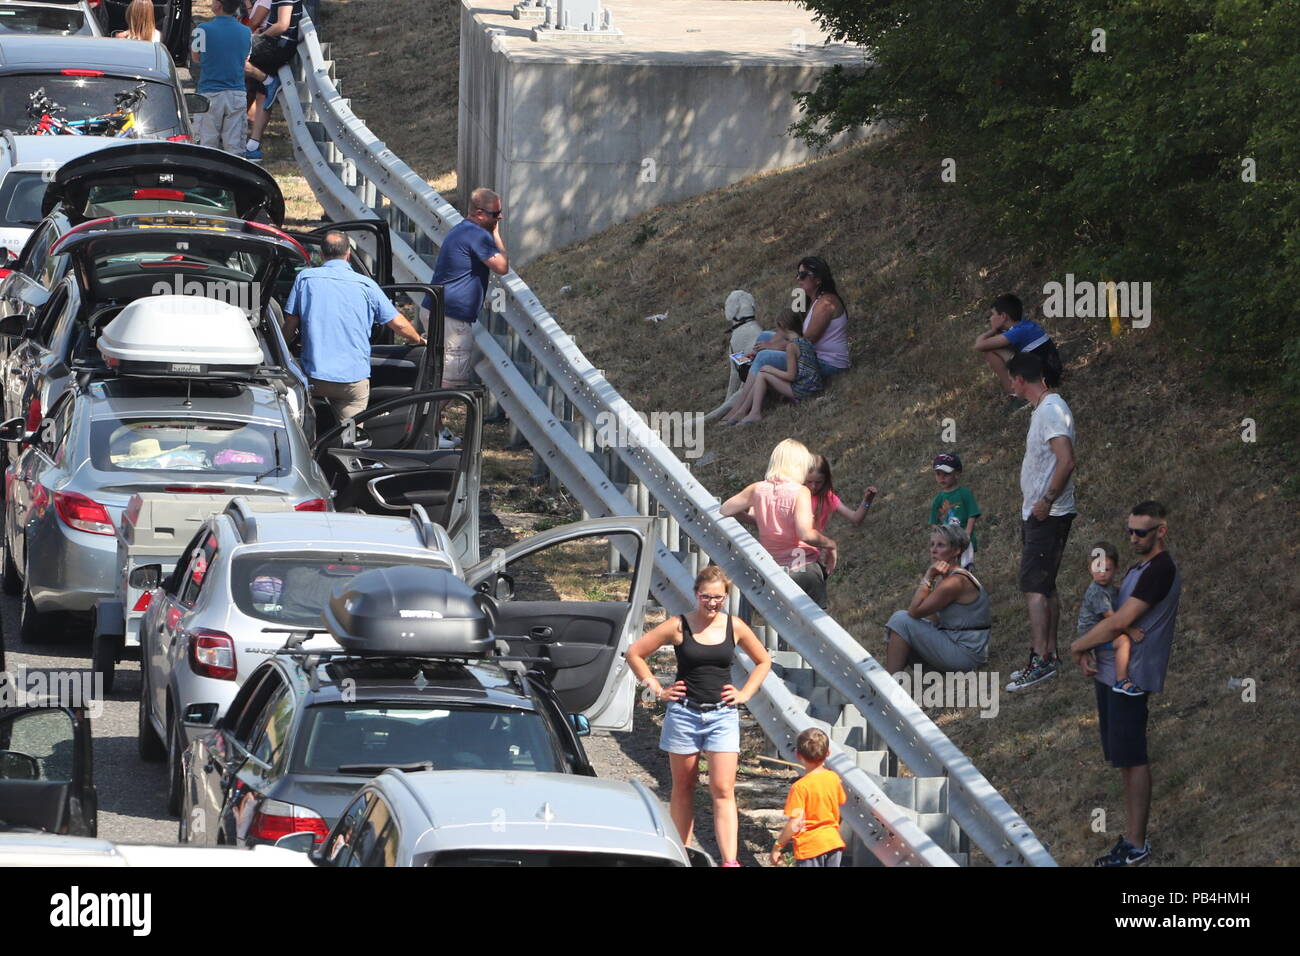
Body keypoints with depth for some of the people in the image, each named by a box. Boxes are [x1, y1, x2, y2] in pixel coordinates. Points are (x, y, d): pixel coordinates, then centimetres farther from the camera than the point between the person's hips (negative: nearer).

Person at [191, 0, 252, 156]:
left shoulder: (204, 30, -10)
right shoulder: (246, 32, 2)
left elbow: (195, 58, 4)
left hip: (210, 94, -3)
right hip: (237, 95, 3)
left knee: (207, 144, 0)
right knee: (235, 147, 4)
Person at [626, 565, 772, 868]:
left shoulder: (734, 627, 3)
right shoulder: (678, 627, -3)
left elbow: (763, 662, 19)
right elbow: (635, 653, 4)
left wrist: (745, 693, 7)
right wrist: (656, 689, 0)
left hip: (722, 715, 0)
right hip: (684, 714, 0)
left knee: (723, 790, -8)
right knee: (683, 789, 8)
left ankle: (730, 862, -14)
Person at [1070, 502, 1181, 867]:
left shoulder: (1160, 571, -15)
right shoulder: (1139, 569, 17)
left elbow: (1119, 622, -20)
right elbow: (1110, 619, 18)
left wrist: (1078, 647, -7)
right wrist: (1089, 651, 0)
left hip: (1131, 677, -10)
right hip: (1109, 672, 10)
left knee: (1132, 760, -7)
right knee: (1124, 759, 13)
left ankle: (1137, 846, -4)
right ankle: (1132, 838, 19)